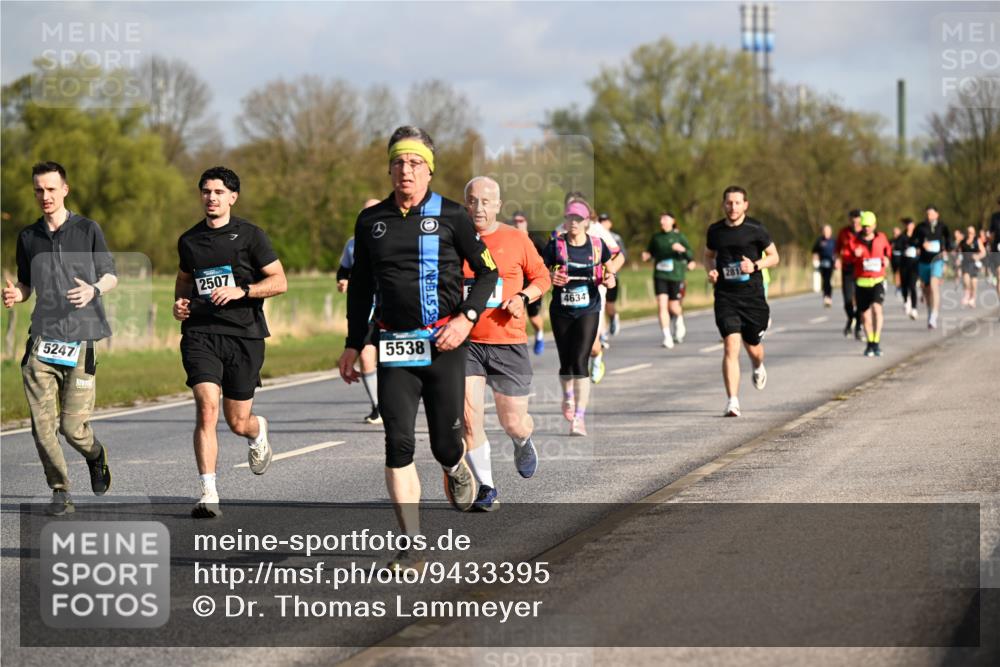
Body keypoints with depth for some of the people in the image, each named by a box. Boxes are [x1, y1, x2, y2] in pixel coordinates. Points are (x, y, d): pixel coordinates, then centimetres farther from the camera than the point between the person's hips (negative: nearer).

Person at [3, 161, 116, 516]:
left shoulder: (87, 229, 3)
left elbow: (110, 275, 8)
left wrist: (93, 290, -14)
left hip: (81, 338, -3)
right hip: (42, 338, 3)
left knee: (72, 426, -4)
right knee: (42, 423, -8)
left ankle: (95, 455, 30)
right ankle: (60, 492, 5)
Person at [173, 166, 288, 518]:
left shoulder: (250, 235, 0)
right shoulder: (189, 240, 10)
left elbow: (280, 281, -2)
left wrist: (241, 291, -16)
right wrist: (179, 303, 9)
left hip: (244, 334, -1)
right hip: (200, 333, 1)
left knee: (238, 423, 5)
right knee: (207, 406, -20)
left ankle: (258, 431, 45)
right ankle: (209, 495, -19)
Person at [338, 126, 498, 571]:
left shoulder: (451, 216, 0)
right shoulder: (371, 221, 9)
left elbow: (487, 272, 4)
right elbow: (360, 285, 19)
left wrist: (467, 317, -11)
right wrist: (353, 344, 16)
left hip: (444, 343, -2)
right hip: (394, 346, 2)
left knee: (445, 444, 1)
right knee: (399, 444, -9)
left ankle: (456, 468, 41)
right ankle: (411, 547, -7)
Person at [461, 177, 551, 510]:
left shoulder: (516, 240, 2)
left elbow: (542, 277, 12)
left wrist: (523, 297, -7)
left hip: (508, 342, 0)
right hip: (466, 342, 0)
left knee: (514, 424, 4)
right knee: (470, 419, -11)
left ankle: (523, 443, 42)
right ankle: (485, 487, 4)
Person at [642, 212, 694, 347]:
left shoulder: (679, 237, 1)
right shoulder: (656, 237, 8)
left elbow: (690, 255, -3)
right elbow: (650, 252, 19)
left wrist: (683, 249, -22)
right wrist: (646, 256, -3)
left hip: (676, 276, -2)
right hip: (660, 276, 2)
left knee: (674, 307, 3)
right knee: (661, 305, -13)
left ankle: (679, 321, 39)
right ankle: (667, 337, -12)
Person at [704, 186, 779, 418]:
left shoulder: (755, 229, -3)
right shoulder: (715, 230, 5)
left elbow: (774, 257, 5)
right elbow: (708, 255, 22)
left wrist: (755, 265, -14)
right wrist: (710, 270, 0)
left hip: (753, 296, -1)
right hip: (725, 296, 1)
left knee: (752, 345, 12)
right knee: (731, 346, -14)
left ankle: (758, 368, 51)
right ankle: (732, 401, -15)